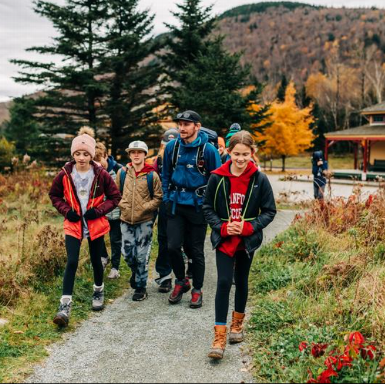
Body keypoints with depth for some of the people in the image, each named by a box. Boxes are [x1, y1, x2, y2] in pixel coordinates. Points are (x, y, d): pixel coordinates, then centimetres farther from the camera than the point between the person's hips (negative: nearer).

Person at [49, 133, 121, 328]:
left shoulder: (101, 175, -9)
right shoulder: (65, 175, -7)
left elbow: (115, 197, 0)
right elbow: (54, 195, 8)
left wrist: (98, 210, -13)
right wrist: (66, 210, -7)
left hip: (95, 224, 1)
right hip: (73, 224, 0)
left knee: (96, 260, 13)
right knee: (72, 262, -10)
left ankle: (99, 291, 39)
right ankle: (65, 304, -6)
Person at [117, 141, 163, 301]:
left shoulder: (152, 175, -5)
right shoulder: (122, 172, 2)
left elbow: (158, 197, -1)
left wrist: (145, 207, -13)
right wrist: (122, 204, -4)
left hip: (145, 221, -3)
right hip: (126, 220, 3)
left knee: (142, 256, 2)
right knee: (127, 253, 8)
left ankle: (141, 287, 16)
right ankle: (136, 271, 40)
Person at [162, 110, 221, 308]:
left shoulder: (208, 149, -9)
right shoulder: (172, 147, 1)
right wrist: (167, 198, 8)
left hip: (198, 206, -2)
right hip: (176, 204, 3)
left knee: (196, 250, 6)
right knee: (173, 246, -4)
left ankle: (197, 290, 23)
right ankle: (181, 281, 22)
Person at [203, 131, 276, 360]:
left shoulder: (259, 179, -9)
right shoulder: (217, 177, -8)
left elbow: (269, 211, -3)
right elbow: (208, 207, 1)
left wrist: (248, 227, -16)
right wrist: (222, 227, -15)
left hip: (248, 240, 1)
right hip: (224, 239, -1)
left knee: (241, 281, 16)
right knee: (224, 282, -9)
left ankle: (238, 323, 38)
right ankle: (220, 337, -4)